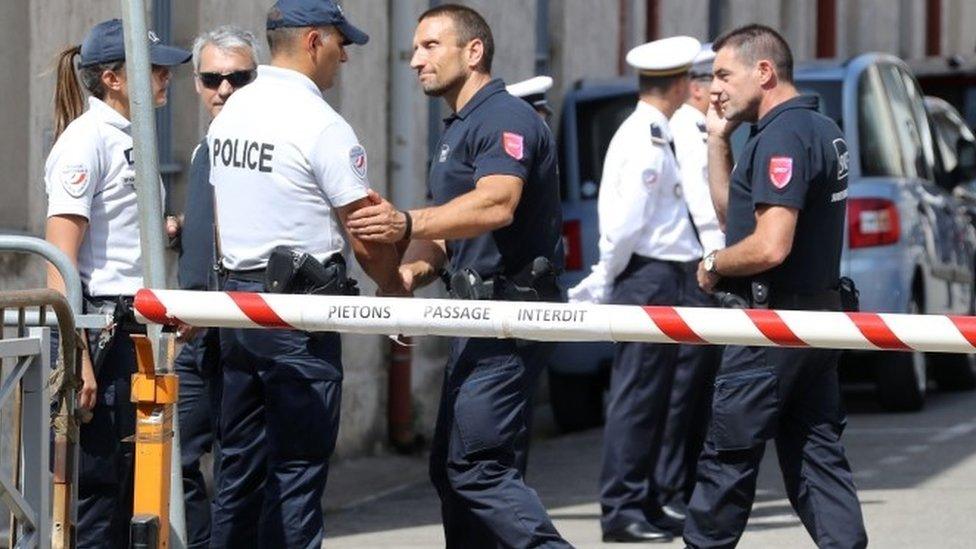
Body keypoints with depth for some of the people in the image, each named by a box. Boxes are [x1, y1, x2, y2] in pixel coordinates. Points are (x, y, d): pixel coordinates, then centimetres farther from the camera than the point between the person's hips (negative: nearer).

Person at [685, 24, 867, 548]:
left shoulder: (782, 136, -17)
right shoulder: (822, 130, 16)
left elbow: (770, 246, -25)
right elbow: (733, 213, 23)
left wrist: (713, 265, -8)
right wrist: (717, 139, 14)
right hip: (816, 314, 10)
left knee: (728, 457, 0)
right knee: (818, 455, 8)